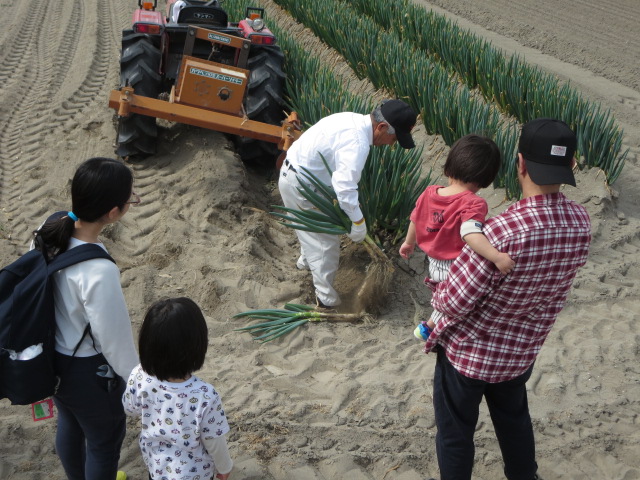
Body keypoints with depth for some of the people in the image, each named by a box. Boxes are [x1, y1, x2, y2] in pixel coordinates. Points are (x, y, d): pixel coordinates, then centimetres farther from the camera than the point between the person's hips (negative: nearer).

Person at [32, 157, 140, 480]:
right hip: (87, 372, -8)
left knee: (69, 424, 34)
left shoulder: (49, 230, -16)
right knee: (104, 442, 21)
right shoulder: (98, 272, -38)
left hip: (49, 358, 8)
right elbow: (115, 340, -25)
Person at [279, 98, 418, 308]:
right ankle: (327, 298, 15)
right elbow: (344, 187, -37)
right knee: (326, 240, 2)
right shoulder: (357, 143, -29)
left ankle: (306, 261, 57)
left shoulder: (354, 120, 2)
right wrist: (357, 223, -27)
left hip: (293, 171, 10)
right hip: (300, 185, -10)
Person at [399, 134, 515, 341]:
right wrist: (497, 256, -52)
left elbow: (414, 220, 10)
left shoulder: (429, 192, -6)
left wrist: (409, 242, 28)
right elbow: (470, 233, -44)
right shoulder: (473, 204, -27)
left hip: (434, 264, 7)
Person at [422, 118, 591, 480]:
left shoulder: (504, 231, -35)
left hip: (468, 350, -6)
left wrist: (437, 294, -3)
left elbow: (455, 303, -26)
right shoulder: (581, 223, -14)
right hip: (521, 352, 6)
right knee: (514, 420, 31)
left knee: (455, 433, 17)